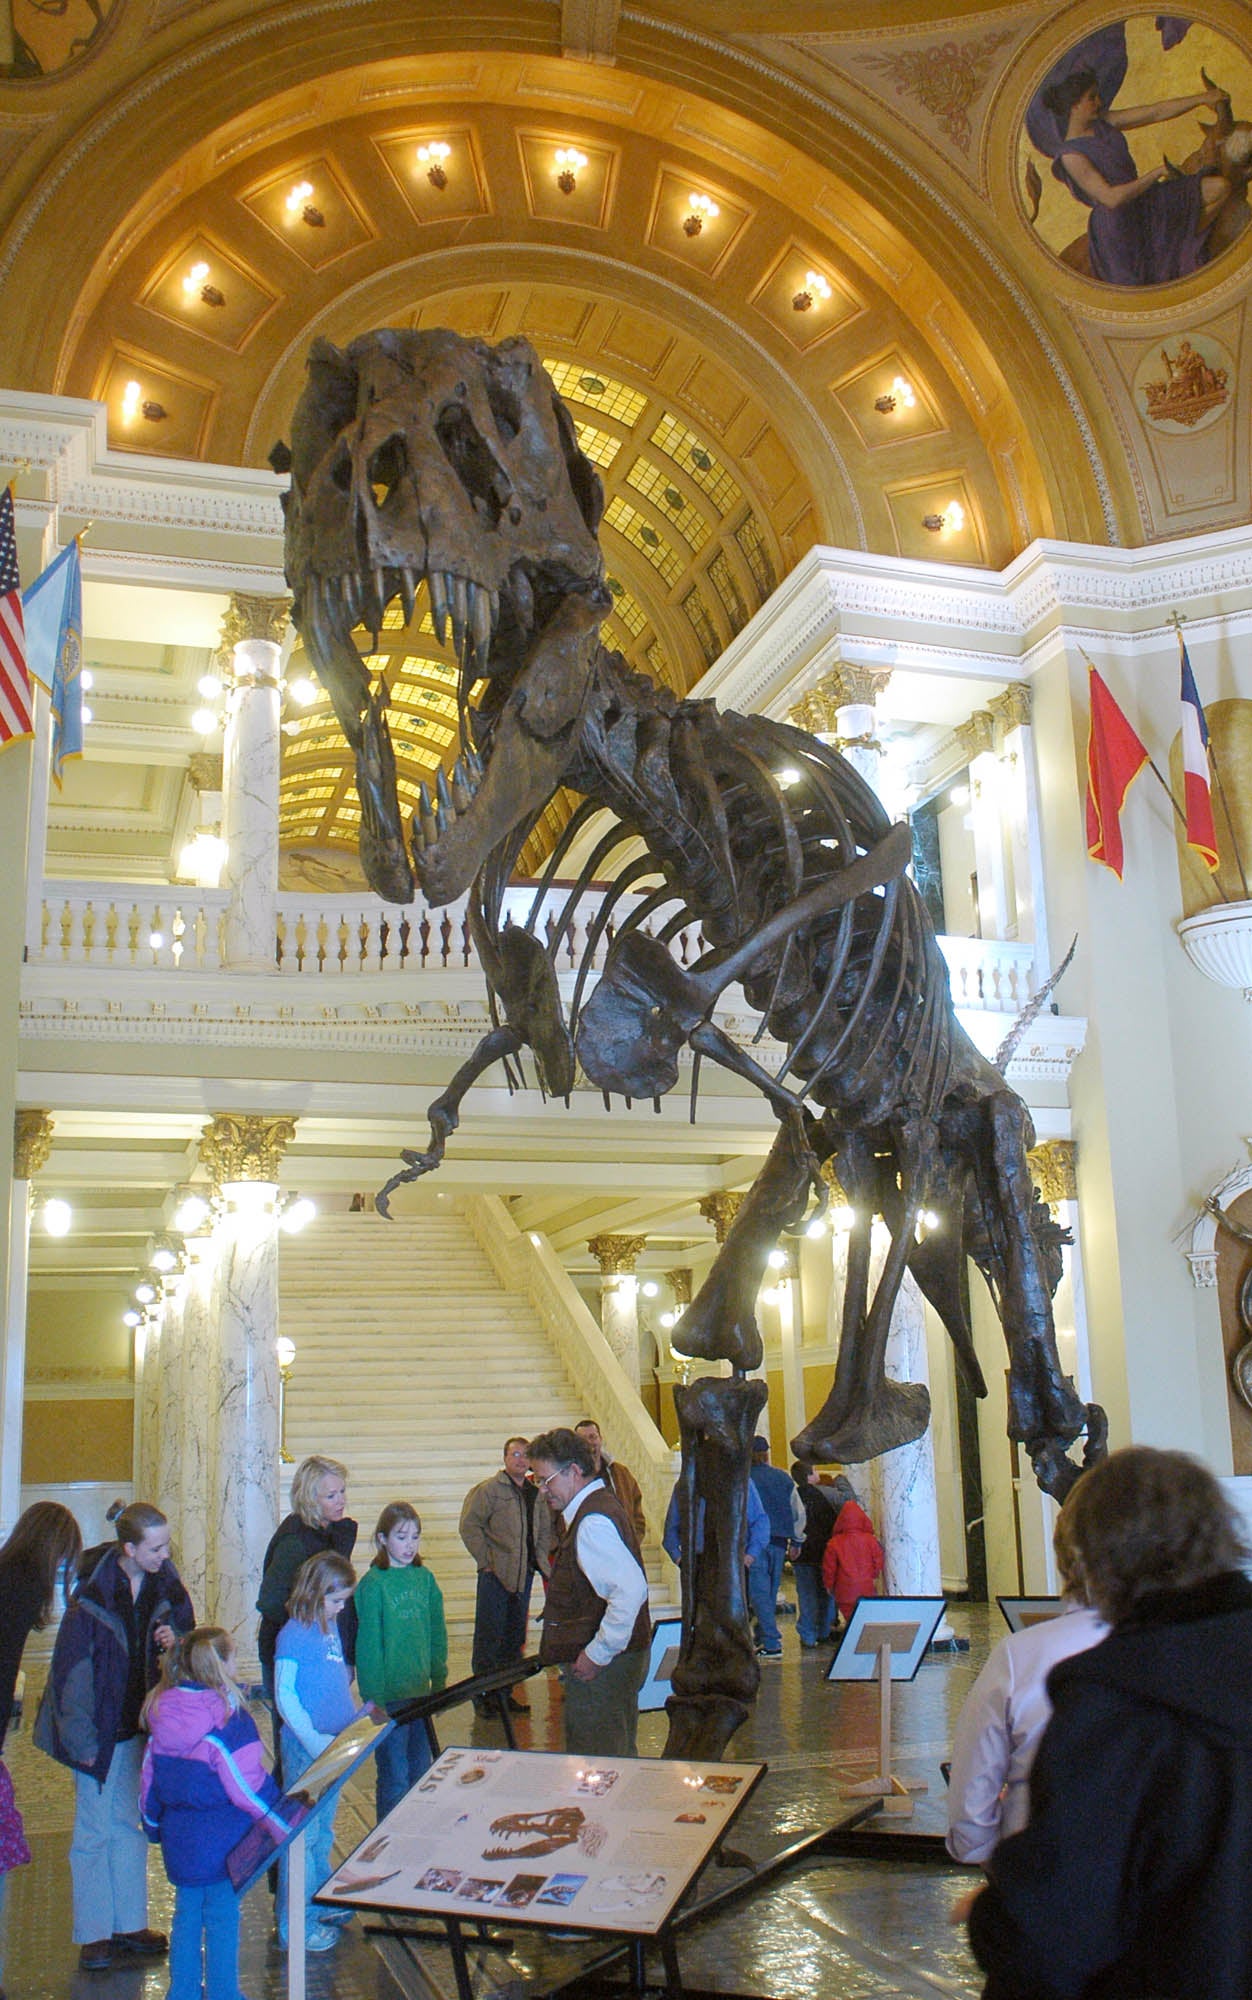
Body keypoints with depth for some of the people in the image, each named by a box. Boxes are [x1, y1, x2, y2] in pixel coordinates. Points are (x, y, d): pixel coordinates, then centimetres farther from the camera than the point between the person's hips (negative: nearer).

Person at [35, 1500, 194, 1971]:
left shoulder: (165, 1587, -5)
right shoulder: (93, 1596, -19)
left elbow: (187, 1636, 9)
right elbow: (72, 1671, -15)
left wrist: (175, 1643, -15)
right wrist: (81, 1741, -15)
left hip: (142, 1726, 5)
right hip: (101, 1729, -5)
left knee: (131, 1826, 15)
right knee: (95, 1832, 5)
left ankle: (130, 1926, 26)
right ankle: (94, 1934, 17)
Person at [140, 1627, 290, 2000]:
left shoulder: (161, 1715, -3)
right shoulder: (229, 1721, -21)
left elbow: (149, 1780, 7)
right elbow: (250, 1788, -18)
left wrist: (154, 1825, 23)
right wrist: (287, 1825, -6)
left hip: (178, 1839, 6)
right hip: (223, 1840, -6)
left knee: (186, 1914, 19)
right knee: (222, 1919, 7)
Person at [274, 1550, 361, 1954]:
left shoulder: (331, 1626, 8)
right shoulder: (293, 1634, -16)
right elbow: (284, 1695, -18)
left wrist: (356, 1715, 14)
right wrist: (312, 1739, -22)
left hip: (336, 1743, 8)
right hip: (305, 1748, -8)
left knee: (324, 1830, 20)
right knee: (301, 1834, -1)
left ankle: (322, 1903, 33)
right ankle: (296, 1924, 7)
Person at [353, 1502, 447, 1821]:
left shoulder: (425, 1579, 5)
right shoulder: (373, 1584, -13)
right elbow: (368, 1646, -13)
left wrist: (440, 1683, 11)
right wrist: (374, 1699, -14)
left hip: (420, 1691, 6)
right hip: (388, 1695, -6)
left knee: (421, 1771, 16)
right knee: (394, 1777, 3)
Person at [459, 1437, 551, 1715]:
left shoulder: (536, 1493, 11)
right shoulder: (488, 1489, -8)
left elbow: (545, 1532, 22)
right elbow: (469, 1526, -12)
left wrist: (541, 1562, 10)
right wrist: (485, 1561, -12)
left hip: (524, 1574, 6)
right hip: (495, 1575, -6)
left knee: (514, 1637, 12)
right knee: (488, 1637, -2)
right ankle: (483, 1695, 6)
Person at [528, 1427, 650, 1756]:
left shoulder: (593, 1522, -20)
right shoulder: (596, 1506, 12)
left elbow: (631, 1591, -30)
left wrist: (597, 1655, -23)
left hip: (600, 1667, -10)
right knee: (618, 1758, 17)